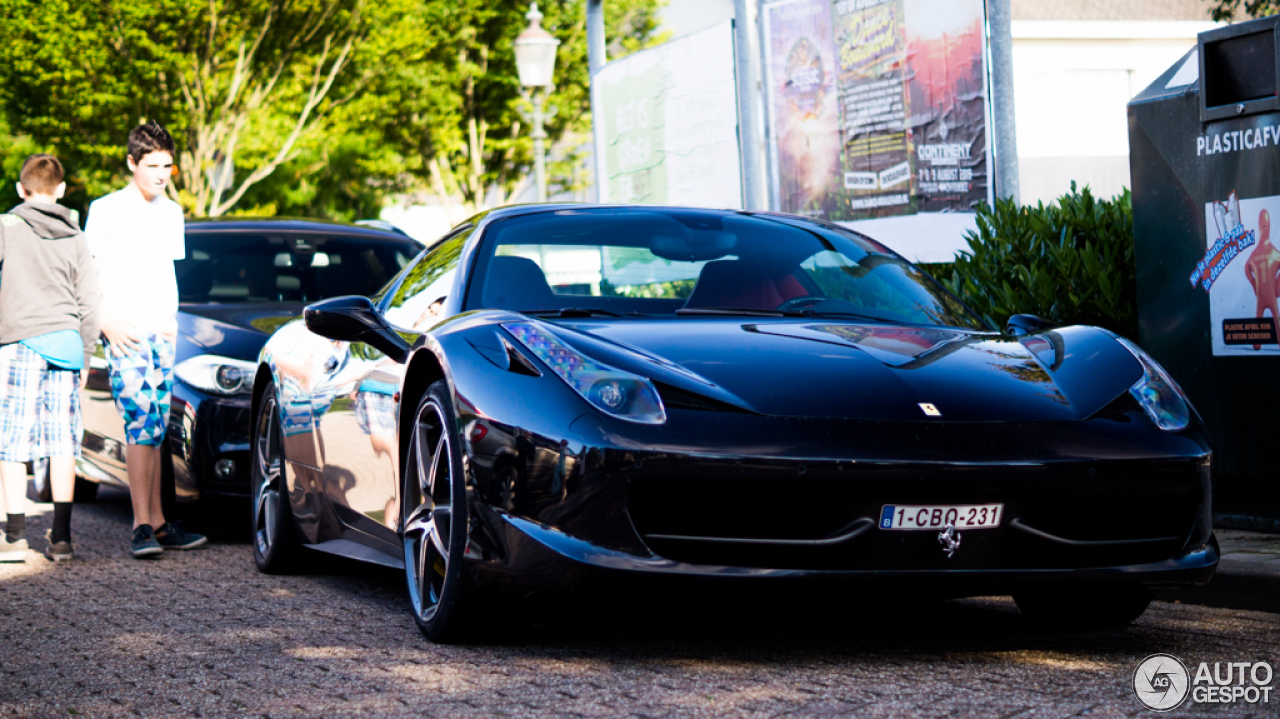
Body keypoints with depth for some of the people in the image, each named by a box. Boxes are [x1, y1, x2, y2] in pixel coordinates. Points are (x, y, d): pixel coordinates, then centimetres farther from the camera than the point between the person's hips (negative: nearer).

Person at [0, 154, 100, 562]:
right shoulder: (75, 238, 10)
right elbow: (89, 302, 10)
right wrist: (84, 355, 18)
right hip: (65, 341, 4)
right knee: (62, 441, 6)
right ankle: (61, 537, 6)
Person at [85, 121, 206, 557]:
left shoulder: (171, 213, 16)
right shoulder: (106, 210, -2)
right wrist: (107, 323, -13)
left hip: (162, 334, 6)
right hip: (125, 333, -6)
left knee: (156, 428, 7)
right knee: (141, 421, -15)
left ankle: (157, 524, 10)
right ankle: (142, 526, -16)